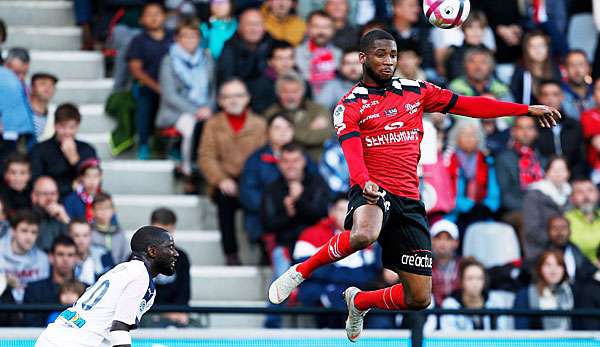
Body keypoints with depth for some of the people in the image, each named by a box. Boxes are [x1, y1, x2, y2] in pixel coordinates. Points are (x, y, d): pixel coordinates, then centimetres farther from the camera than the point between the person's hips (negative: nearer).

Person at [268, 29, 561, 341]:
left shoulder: (416, 91, 14)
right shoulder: (350, 105, 1)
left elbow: (468, 105, 16)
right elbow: (352, 152, -15)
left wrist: (527, 109, 13)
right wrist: (365, 182, -36)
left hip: (409, 200, 5)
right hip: (372, 191, -5)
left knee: (419, 298, 0)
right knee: (364, 234, -42)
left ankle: (359, 301, 29)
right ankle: (301, 271, -18)